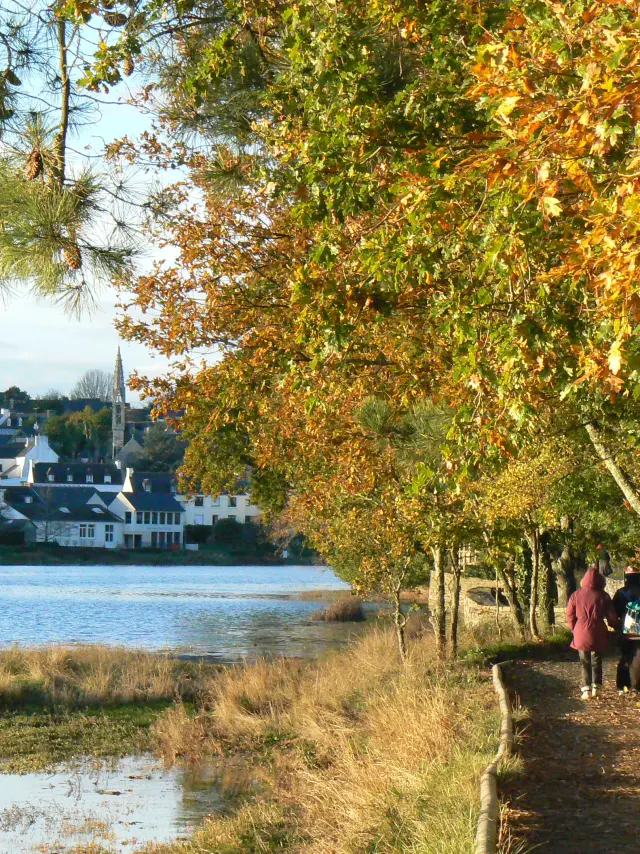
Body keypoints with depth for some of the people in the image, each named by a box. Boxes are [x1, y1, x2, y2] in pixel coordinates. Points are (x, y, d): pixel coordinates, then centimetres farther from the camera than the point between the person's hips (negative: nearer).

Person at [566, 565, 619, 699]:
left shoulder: (576, 595, -3)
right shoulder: (603, 596, -6)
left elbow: (570, 615, 3)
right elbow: (612, 617, -2)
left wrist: (574, 629, 18)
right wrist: (616, 626, 18)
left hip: (581, 634, 0)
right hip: (598, 634, 0)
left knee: (584, 662, 9)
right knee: (596, 661, 14)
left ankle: (586, 689, 3)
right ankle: (596, 687, 13)